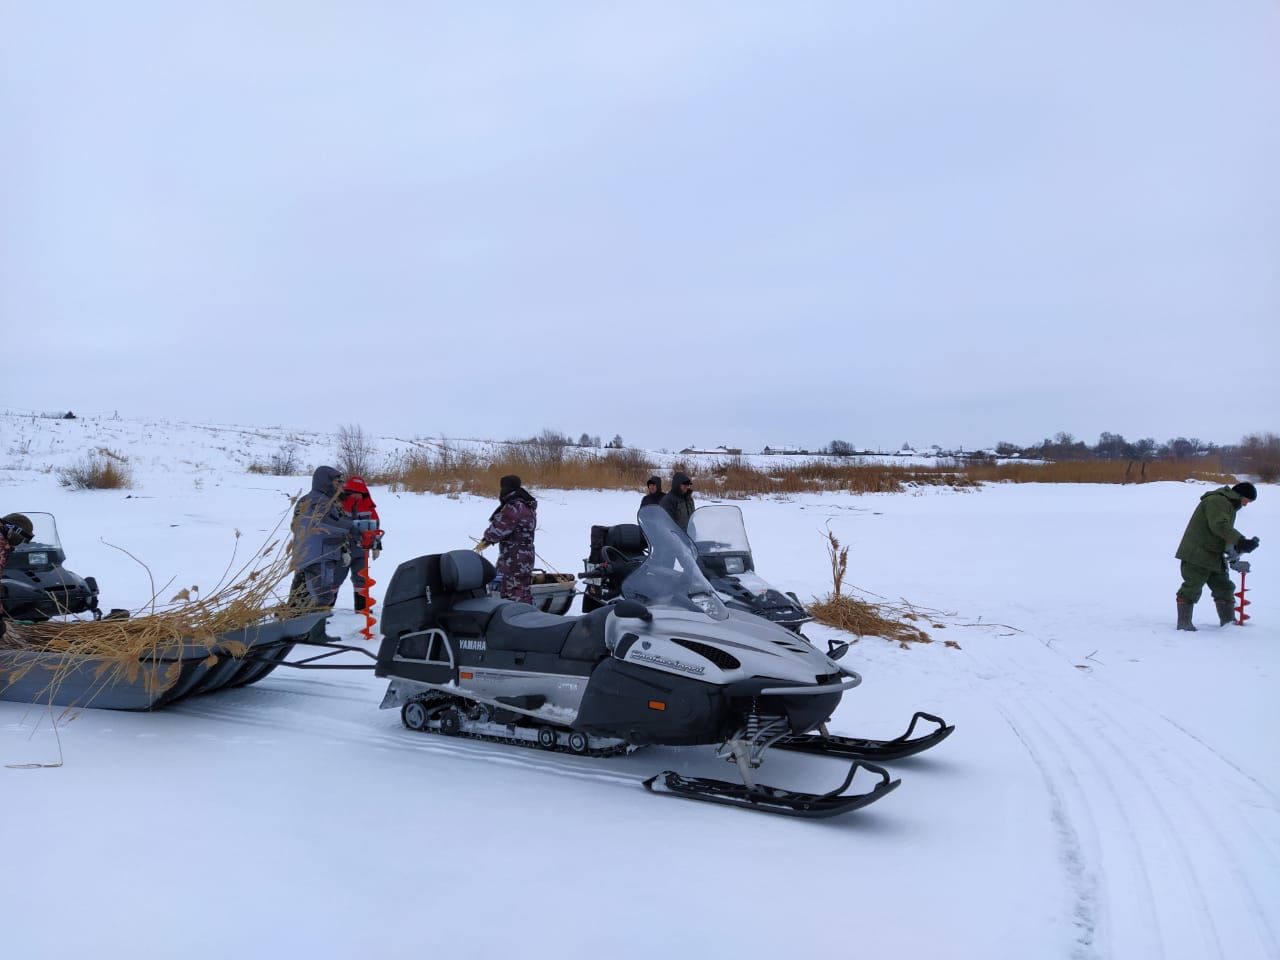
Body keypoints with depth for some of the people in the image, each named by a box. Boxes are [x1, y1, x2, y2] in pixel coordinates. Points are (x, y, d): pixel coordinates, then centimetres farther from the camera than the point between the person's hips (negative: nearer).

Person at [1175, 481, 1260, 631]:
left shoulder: (1229, 506, 19)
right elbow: (1220, 526, -29)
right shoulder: (1216, 500, -15)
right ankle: (1184, 622, -3)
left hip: (1214, 556, 11)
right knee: (1192, 588, -8)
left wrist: (1238, 547, 1)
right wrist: (1240, 541, -34)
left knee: (1224, 587, 12)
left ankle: (1228, 622, 20)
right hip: (1196, 554, -11)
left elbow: (1226, 534, 18)